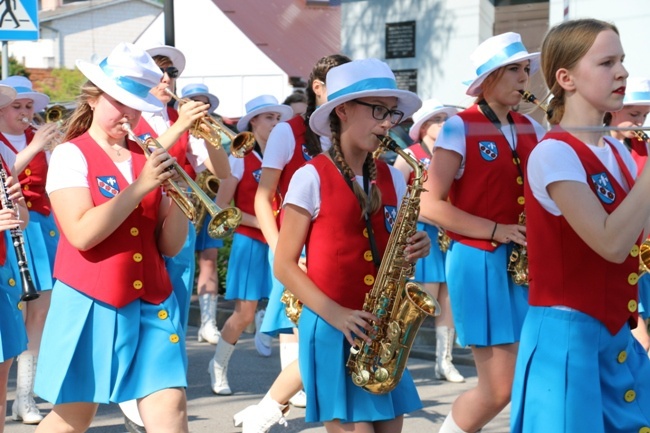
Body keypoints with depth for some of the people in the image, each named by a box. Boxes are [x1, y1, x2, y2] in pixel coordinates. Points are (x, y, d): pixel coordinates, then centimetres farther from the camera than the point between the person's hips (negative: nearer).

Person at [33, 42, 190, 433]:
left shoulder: (146, 159, 9)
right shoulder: (71, 155, -4)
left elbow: (170, 246, 6)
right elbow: (82, 234, -19)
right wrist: (140, 186, -21)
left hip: (151, 303, 4)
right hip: (90, 304, -4)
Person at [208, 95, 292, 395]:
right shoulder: (240, 160, -2)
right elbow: (222, 207, -4)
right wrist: (259, 222, -13)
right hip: (250, 243, -3)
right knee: (244, 314, -2)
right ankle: (218, 367, 22)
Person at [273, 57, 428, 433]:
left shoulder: (392, 179, 8)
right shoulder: (311, 178, -8)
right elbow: (284, 264, -8)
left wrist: (415, 250, -7)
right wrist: (333, 312, -19)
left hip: (382, 327, 6)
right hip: (332, 328, -6)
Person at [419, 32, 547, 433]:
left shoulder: (531, 129, 11)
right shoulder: (460, 128, -6)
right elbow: (430, 205, -11)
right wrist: (496, 231, -17)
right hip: (480, 261, -6)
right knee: (501, 388, -5)